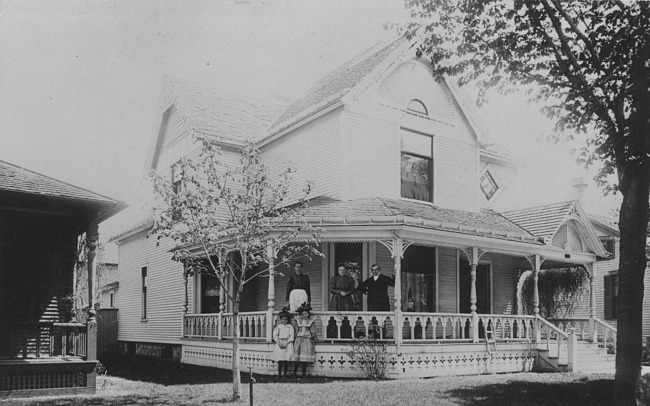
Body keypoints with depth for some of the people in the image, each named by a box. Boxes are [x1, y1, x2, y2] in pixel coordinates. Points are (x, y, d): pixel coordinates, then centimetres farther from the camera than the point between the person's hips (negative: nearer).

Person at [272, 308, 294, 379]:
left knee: (287, 360, -7)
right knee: (280, 360, -8)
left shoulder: (290, 327, 9)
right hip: (279, 344, 0)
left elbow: (291, 336, 2)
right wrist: (279, 343, -9)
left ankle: (285, 374, 0)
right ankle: (279, 374, -1)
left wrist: (286, 343, -11)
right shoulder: (278, 326, 12)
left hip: (288, 344, 0)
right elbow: (275, 335, 6)